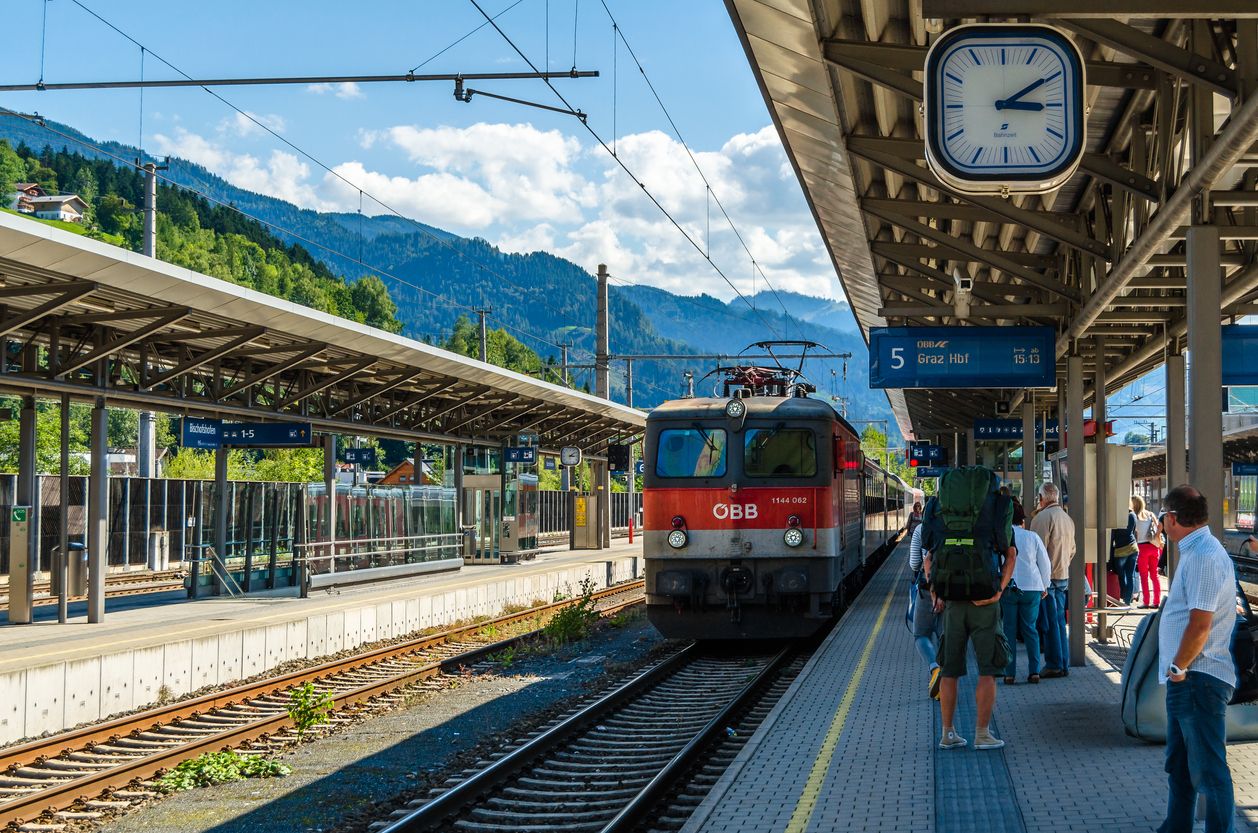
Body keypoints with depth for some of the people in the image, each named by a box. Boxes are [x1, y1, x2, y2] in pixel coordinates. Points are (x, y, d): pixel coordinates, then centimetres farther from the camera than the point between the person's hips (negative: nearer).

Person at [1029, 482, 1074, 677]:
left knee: (1050, 622, -5)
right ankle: (1064, 665, 15)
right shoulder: (1067, 518, 14)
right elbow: (1072, 549, 19)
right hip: (1063, 575, 8)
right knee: (1060, 621, 12)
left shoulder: (1043, 517, -13)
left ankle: (1054, 665, -5)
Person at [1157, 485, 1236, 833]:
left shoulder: (1205, 557, -20)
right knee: (1179, 765, 21)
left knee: (1208, 770, -5)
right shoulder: (1195, 552, 13)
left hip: (1198, 680, -11)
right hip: (1186, 679, 11)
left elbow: (1199, 624, -24)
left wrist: (1179, 667, -14)